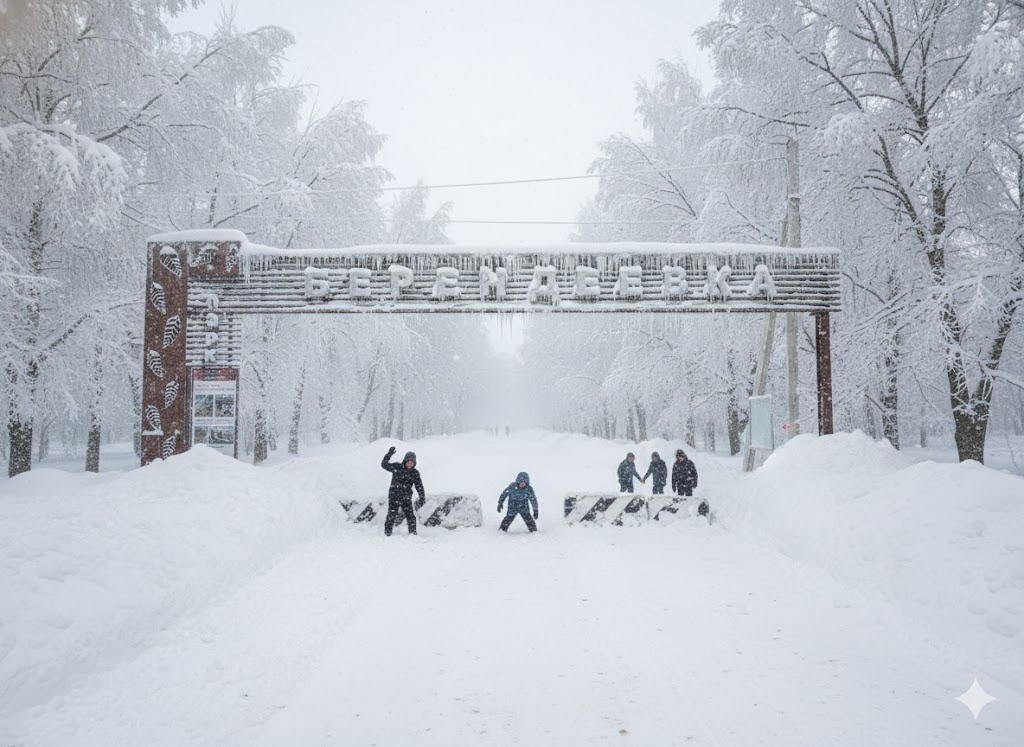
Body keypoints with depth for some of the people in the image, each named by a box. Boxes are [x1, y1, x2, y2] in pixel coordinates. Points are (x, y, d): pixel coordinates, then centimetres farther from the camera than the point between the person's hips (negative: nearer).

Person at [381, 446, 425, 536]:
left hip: (406, 498, 2)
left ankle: (413, 533, 11)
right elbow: (384, 464, -2)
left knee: (411, 516, -2)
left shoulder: (415, 473, 5)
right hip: (394, 496, -2)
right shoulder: (396, 467, -1)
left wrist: (422, 498, -2)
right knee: (391, 515, -5)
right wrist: (389, 454, -13)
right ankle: (387, 534, 6)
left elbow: (419, 486, 5)